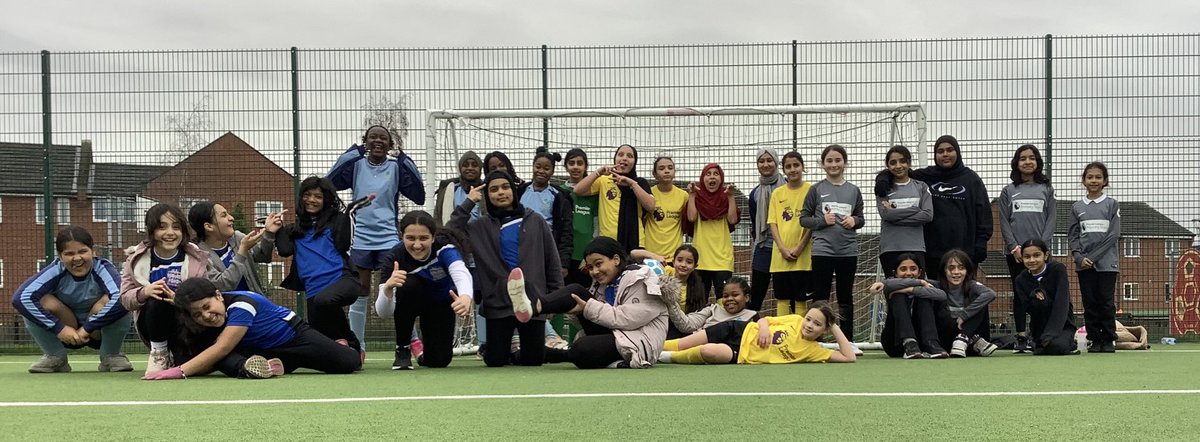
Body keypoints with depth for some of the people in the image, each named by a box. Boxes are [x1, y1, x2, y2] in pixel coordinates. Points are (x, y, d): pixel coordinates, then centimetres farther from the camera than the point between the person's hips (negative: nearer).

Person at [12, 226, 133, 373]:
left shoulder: (103, 268, -23)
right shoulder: (55, 271, -18)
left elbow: (122, 298, -43)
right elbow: (19, 298, -32)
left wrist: (87, 328, -36)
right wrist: (59, 328, -32)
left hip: (99, 332, -1)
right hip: (67, 333, 1)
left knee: (108, 300, -32)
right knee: (43, 301, -26)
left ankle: (111, 356, -6)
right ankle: (54, 357, -1)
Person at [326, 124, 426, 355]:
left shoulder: (396, 167, 4)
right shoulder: (357, 164, 5)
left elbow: (419, 195, -4)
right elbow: (330, 182, -8)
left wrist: (404, 161, -12)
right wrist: (354, 153, -13)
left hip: (389, 239, -1)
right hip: (361, 238, 1)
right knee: (360, 293, 6)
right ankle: (357, 347, 14)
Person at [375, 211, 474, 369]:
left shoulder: (444, 247, -34)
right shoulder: (395, 258, -31)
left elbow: (461, 273, -55)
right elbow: (383, 312, -34)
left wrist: (466, 296, -77)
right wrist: (388, 287, -55)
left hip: (442, 304, 0)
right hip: (412, 301, 0)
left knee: (438, 360, -11)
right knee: (408, 284, -35)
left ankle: (425, 350, 28)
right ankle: (402, 350, -14)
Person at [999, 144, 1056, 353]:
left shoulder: (1046, 189, 11)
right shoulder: (1008, 191, 10)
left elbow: (1050, 220, 4)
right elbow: (1004, 222, 5)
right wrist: (1014, 247, -8)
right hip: (1015, 251, 0)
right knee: (1019, 293, 2)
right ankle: (1021, 338, 4)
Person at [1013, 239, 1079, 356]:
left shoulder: (1058, 269, -12)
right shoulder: (1021, 280, -3)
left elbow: (1061, 304, -21)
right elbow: (1031, 310, -9)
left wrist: (1050, 334, -30)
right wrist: (1035, 296, -32)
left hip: (1063, 325, -2)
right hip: (1040, 327, 2)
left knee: (1056, 346, -34)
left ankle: (1069, 343, 3)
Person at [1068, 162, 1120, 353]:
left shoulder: (1111, 204, 3)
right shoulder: (1077, 207, 10)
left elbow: (1114, 235, -5)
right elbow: (1072, 236, 7)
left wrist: (1093, 256, -11)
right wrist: (1080, 257, -9)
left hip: (1106, 262, -2)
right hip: (1084, 264, 2)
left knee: (1106, 302, -2)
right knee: (1089, 303, 3)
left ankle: (1109, 340, 6)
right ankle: (1095, 340, 10)